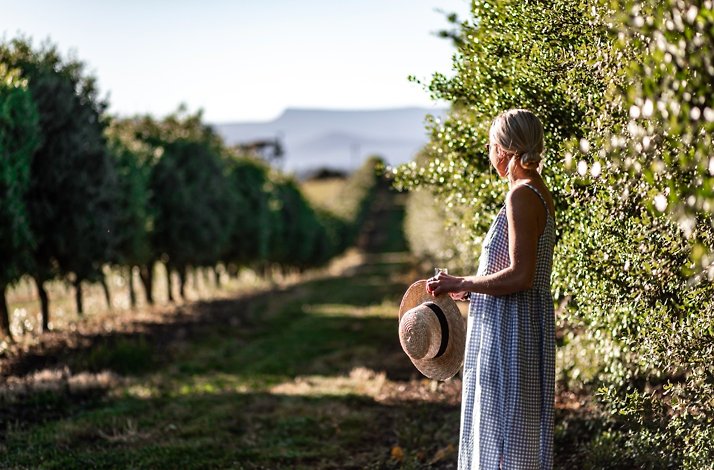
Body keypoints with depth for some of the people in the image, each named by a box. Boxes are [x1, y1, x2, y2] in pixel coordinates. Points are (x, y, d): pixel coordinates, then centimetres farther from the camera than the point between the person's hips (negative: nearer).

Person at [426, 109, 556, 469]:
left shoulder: (522, 196, -17)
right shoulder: (537, 193, 13)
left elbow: (520, 276, -23)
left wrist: (462, 284, -15)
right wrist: (467, 288, 19)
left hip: (510, 330, -10)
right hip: (512, 327, 10)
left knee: (504, 429, -3)